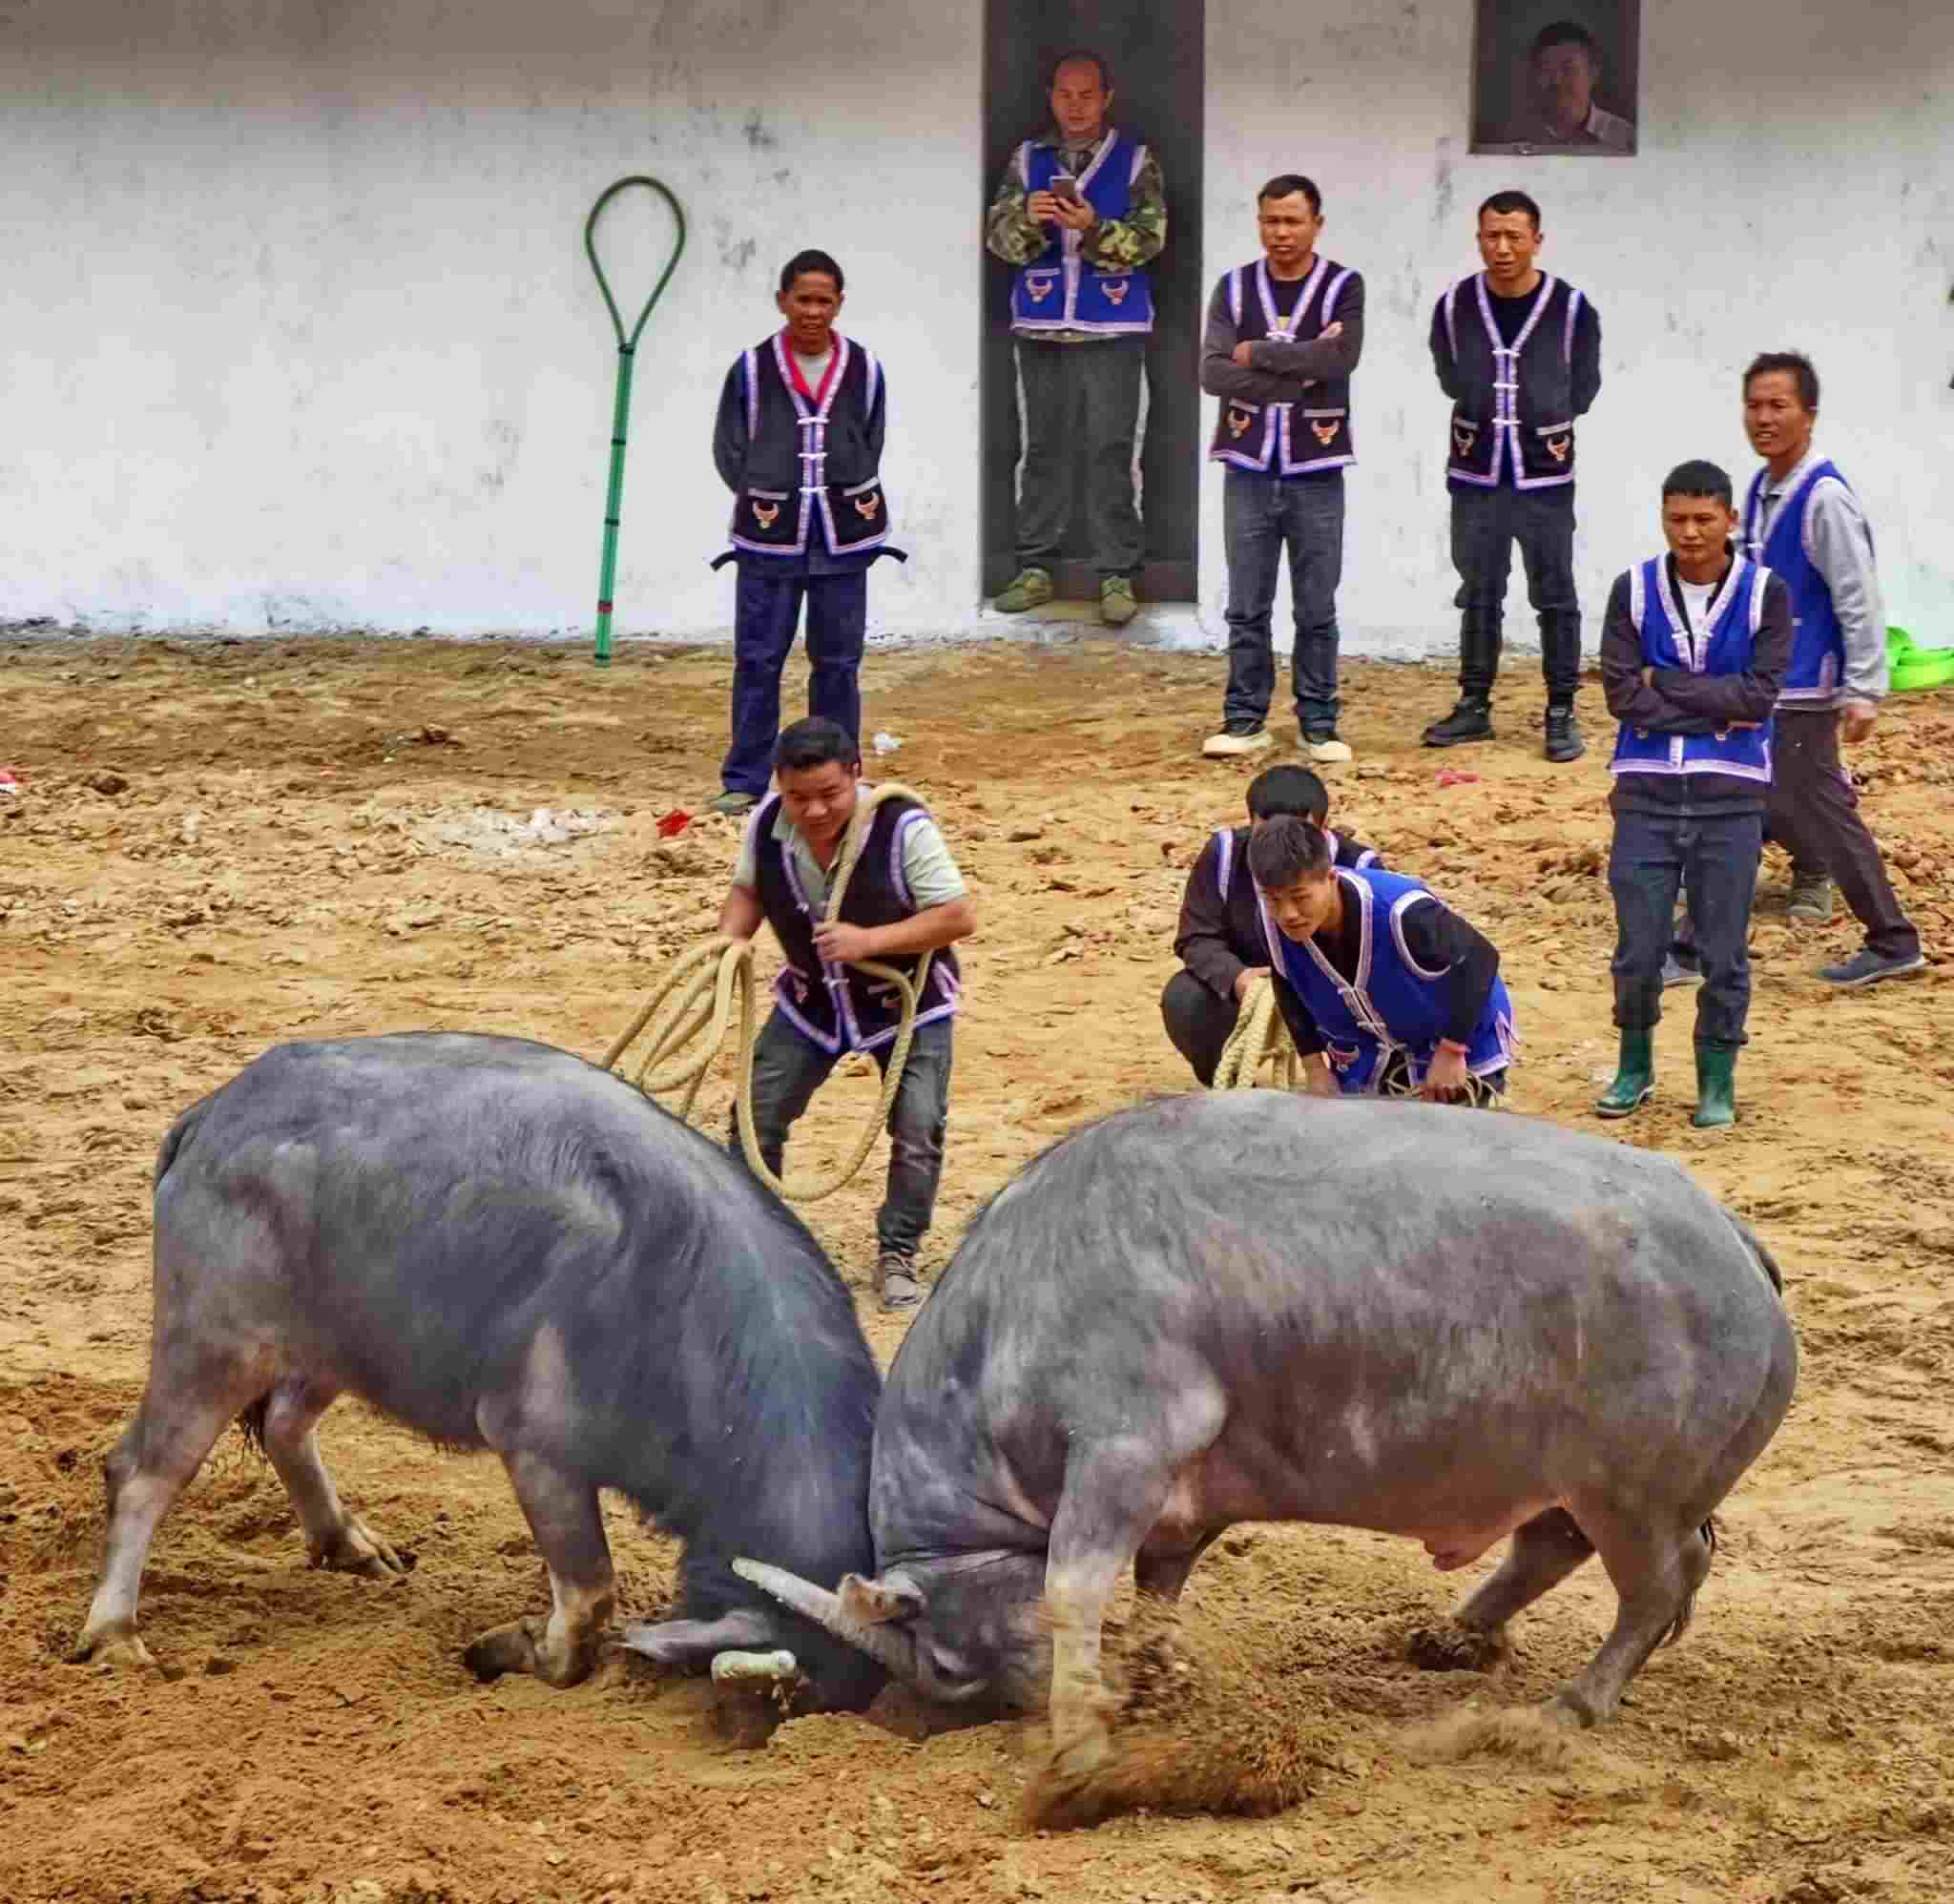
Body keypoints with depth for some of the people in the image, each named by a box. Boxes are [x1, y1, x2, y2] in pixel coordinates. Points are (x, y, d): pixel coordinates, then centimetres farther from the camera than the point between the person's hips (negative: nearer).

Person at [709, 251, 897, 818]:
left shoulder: (864, 370, 1)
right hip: (769, 537, -1)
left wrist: (848, 500, 0)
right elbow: (729, 451, 2)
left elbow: (871, 448, 9)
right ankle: (744, 781, 6)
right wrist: (765, 500, -3)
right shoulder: (752, 369, -4)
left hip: (843, 536, 1)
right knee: (757, 659, 0)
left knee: (837, 661, 7)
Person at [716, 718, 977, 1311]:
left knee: (919, 1129, -13)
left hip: (907, 1001, -4)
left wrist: (870, 940, -35)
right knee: (756, 1117, -1)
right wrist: (728, 940, -16)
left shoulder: (903, 828, -30)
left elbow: (960, 917, -27)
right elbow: (748, 890, 5)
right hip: (811, 1000, 4)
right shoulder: (766, 826, -16)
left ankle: (896, 1256, 5)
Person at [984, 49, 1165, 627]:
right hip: (1042, 327, 3)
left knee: (1110, 452, -4)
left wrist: (1092, 228, -25)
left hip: (1111, 329, -3)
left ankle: (1117, 575, -2)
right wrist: (1029, 219, -21)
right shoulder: (1027, 159, 8)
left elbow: (1147, 240, -8)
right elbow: (999, 237, 1)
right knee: (1043, 448, 6)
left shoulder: (1135, 160, 1)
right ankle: (1034, 569, 11)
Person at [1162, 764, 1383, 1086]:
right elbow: (1197, 938, -17)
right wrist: (1237, 977, -40)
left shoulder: (1357, 867, -27)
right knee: (1184, 999, -26)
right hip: (1249, 980, 2)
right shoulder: (1223, 854, -21)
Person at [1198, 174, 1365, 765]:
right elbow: (1213, 372, -7)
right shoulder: (1234, 289, 5)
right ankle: (1245, 718, 11)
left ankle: (1317, 722, 10)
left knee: (1316, 610, 4)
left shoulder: (1342, 288, 0)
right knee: (1247, 607, 4)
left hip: (1316, 473, -1)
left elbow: (1340, 359, -17)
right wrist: (1299, 372, -13)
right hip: (1249, 470, 1)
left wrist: (1258, 353, -11)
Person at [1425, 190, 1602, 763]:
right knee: (1478, 594, 10)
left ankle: (1561, 714, 7)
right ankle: (1474, 706, 18)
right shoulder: (1455, 307, -4)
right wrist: (1486, 427, 10)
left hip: (1545, 478, -2)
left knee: (1556, 598, 2)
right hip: (1476, 477, 2)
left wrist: (1542, 428, 5)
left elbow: (1582, 389, 3)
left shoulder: (1571, 308, -9)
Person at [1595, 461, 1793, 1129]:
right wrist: (1717, 710, -11)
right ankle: (1635, 1067, 25)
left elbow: (1759, 695, -12)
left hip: (1730, 797, -1)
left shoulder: (1766, 594, -3)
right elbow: (1621, 693, -8)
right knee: (1638, 949, 5)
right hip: (1646, 792, 1)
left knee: (1723, 954, 4)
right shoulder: (1634, 590, 0)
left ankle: (1718, 1080, 19)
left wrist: (1664, 684, -11)